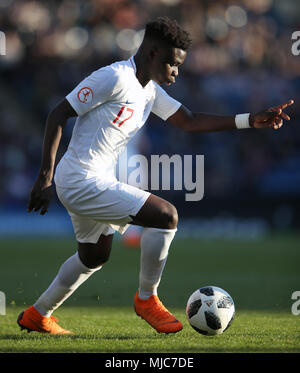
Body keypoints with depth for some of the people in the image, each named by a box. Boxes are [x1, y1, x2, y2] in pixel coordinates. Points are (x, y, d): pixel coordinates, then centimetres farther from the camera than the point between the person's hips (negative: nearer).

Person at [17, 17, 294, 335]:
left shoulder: (150, 91, 12)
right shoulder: (115, 78, -17)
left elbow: (189, 122, 16)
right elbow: (58, 115, -17)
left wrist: (251, 121, 6)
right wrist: (45, 176, -20)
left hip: (95, 182, 11)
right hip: (82, 181, -11)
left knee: (94, 258, 28)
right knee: (166, 215, -15)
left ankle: (37, 316, 41)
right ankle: (147, 299, 0)